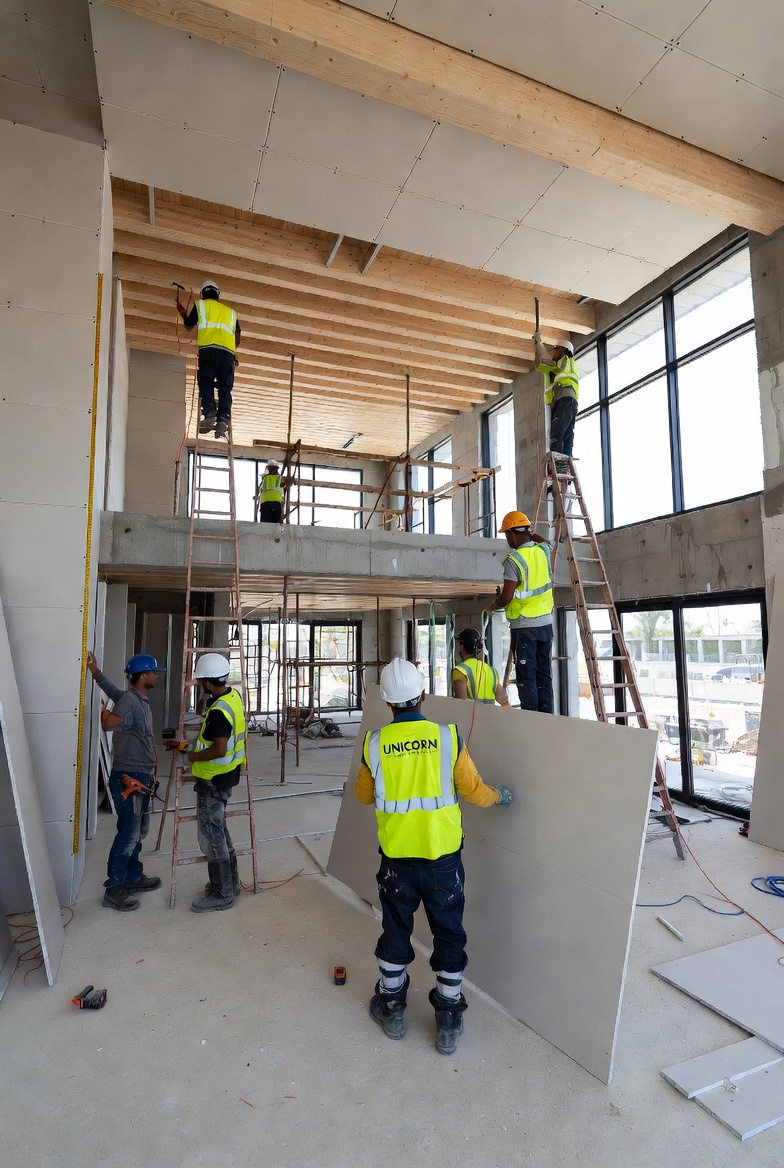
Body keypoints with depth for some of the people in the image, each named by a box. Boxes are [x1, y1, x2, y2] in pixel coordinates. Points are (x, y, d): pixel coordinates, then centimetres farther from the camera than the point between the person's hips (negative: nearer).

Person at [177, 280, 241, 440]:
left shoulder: (200, 304, 23)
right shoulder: (231, 311, 30)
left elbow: (189, 326, 32)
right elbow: (237, 337, 26)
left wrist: (183, 313, 52)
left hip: (209, 349, -2)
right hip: (228, 352, 2)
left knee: (205, 382, -3)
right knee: (225, 386, -3)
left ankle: (209, 414, -24)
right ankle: (223, 420, -18)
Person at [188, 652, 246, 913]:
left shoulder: (218, 711, -27)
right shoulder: (234, 696, 3)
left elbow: (219, 749, -29)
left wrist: (195, 757, -14)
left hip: (213, 779, -10)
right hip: (226, 775, 10)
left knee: (211, 834, 2)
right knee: (218, 828, 21)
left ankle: (222, 895, 14)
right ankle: (231, 882, 34)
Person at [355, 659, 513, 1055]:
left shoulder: (375, 744, -11)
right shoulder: (447, 737, -15)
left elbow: (364, 796, 6)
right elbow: (474, 792, -6)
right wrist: (499, 795, 16)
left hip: (396, 858, 1)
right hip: (443, 857, -1)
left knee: (395, 930, 22)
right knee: (449, 935, 18)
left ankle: (391, 1008, 40)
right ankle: (448, 1022, 32)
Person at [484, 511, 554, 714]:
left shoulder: (513, 560, -15)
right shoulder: (543, 551, 4)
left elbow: (506, 597, -15)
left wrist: (494, 604, 4)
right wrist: (528, 533, 40)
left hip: (524, 626, -6)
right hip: (546, 622, 7)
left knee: (526, 674, -1)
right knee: (544, 672, 11)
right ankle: (546, 714, 15)